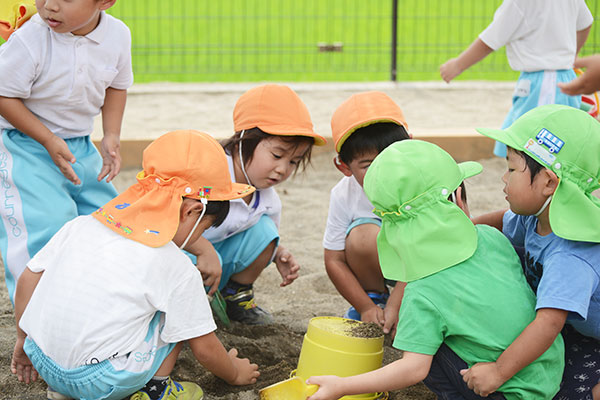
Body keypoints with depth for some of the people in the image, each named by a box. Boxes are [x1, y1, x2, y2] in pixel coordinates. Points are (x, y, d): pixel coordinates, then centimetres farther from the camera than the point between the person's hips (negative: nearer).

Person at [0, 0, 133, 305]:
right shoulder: (29, 40, -27)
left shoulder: (118, 34, -11)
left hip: (80, 147, 6)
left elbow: (117, 86, 7)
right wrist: (49, 141, -23)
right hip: (25, 146, -6)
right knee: (45, 227, -15)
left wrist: (111, 137, -4)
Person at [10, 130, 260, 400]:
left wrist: (23, 340, 27)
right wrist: (235, 374, 22)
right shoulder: (177, 267, -8)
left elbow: (29, 277, 12)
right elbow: (204, 347, 1)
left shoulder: (80, 226, 5)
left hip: (41, 361, 6)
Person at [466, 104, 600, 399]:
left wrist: (499, 371, -49)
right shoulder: (535, 217, -13)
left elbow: (548, 324, -52)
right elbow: (505, 222, 13)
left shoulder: (570, 258, -42)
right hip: (573, 325, 8)